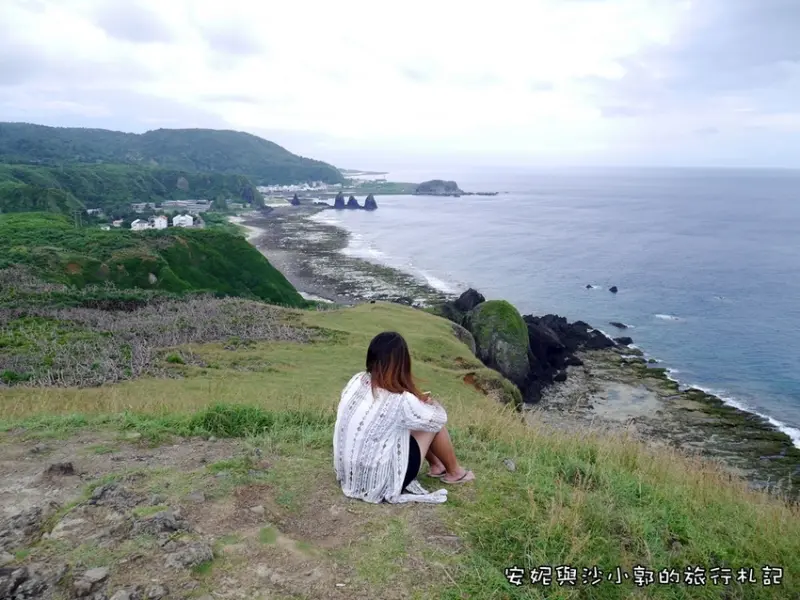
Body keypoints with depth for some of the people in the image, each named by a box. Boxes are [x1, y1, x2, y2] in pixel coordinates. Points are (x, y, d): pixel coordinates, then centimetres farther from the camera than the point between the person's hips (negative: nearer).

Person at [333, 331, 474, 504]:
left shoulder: (356, 381, -7)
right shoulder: (399, 401, -25)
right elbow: (439, 417, -6)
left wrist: (417, 400, 8)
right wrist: (429, 401, 15)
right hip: (379, 484, -6)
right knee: (433, 424, 5)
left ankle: (436, 465, 36)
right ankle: (454, 472, 29)